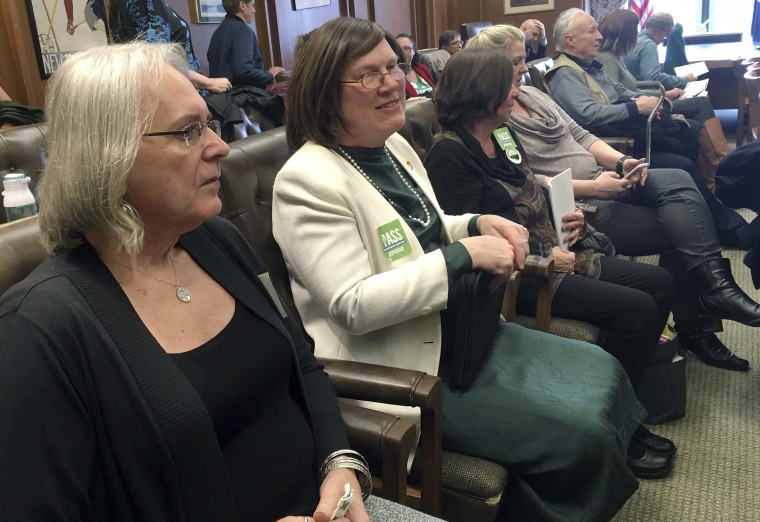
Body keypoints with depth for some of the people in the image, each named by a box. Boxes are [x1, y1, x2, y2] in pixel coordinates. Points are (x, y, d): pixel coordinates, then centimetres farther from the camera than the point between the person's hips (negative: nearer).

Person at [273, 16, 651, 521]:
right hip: (396, 369, -9)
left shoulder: (395, 146, 6)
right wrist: (464, 256, -25)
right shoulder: (307, 180, -21)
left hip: (455, 330, 9)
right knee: (579, 436, -11)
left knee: (603, 373, 9)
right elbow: (353, 306, -27)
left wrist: (478, 224, -1)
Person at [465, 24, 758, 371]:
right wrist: (592, 187, -20)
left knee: (677, 180, -16)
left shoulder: (531, 94, 16)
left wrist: (620, 162, -1)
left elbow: (579, 135, 17)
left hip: (601, 182, 8)